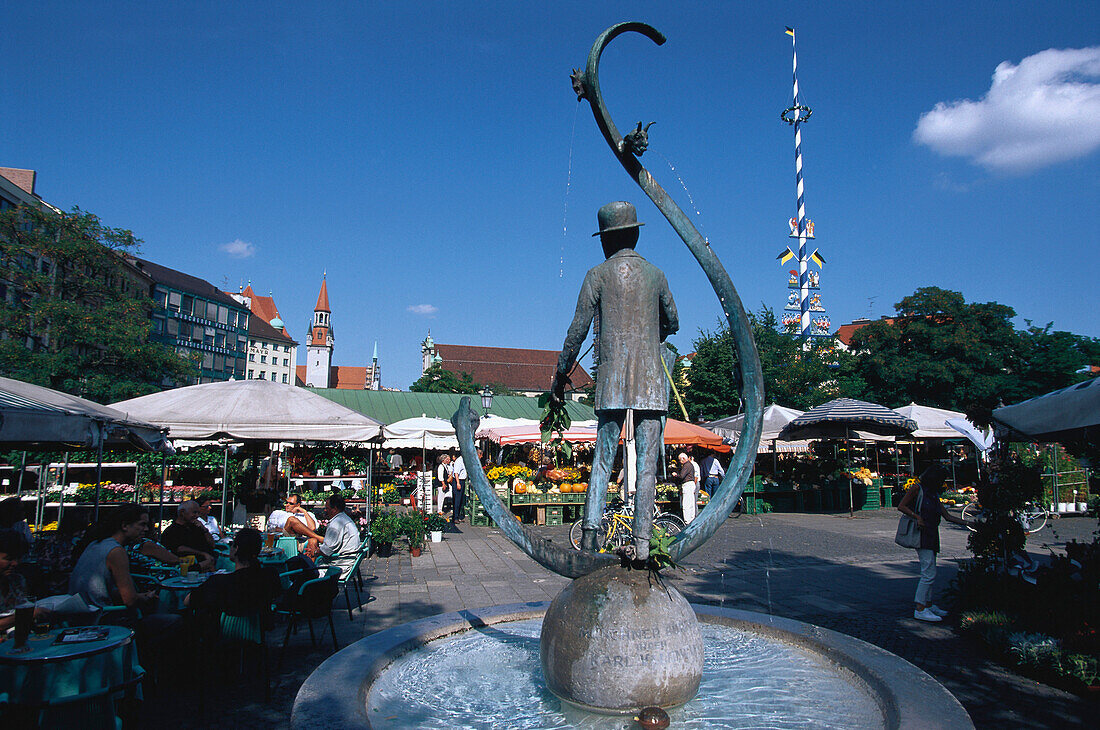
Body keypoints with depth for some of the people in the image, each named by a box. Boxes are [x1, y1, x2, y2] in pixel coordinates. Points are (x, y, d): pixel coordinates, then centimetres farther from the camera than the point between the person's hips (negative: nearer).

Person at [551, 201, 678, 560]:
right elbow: (672, 323, 24)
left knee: (602, 459, 4)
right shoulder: (656, 274, 12)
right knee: (647, 462, 1)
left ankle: (590, 531, -5)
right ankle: (642, 540, -1)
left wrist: (561, 375, 8)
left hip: (612, 380, -1)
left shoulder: (598, 275, 4)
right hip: (650, 378, 1)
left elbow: (578, 330, 0)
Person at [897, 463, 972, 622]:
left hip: (931, 536, 9)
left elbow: (947, 516, 17)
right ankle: (920, 610, -10)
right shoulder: (917, 488, -4)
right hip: (921, 535, -9)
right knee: (929, 572, -12)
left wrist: (966, 523, 8)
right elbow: (901, 506, -6)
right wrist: (917, 517, -18)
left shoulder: (934, 494, 19)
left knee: (929, 572, 14)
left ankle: (928, 605, 24)